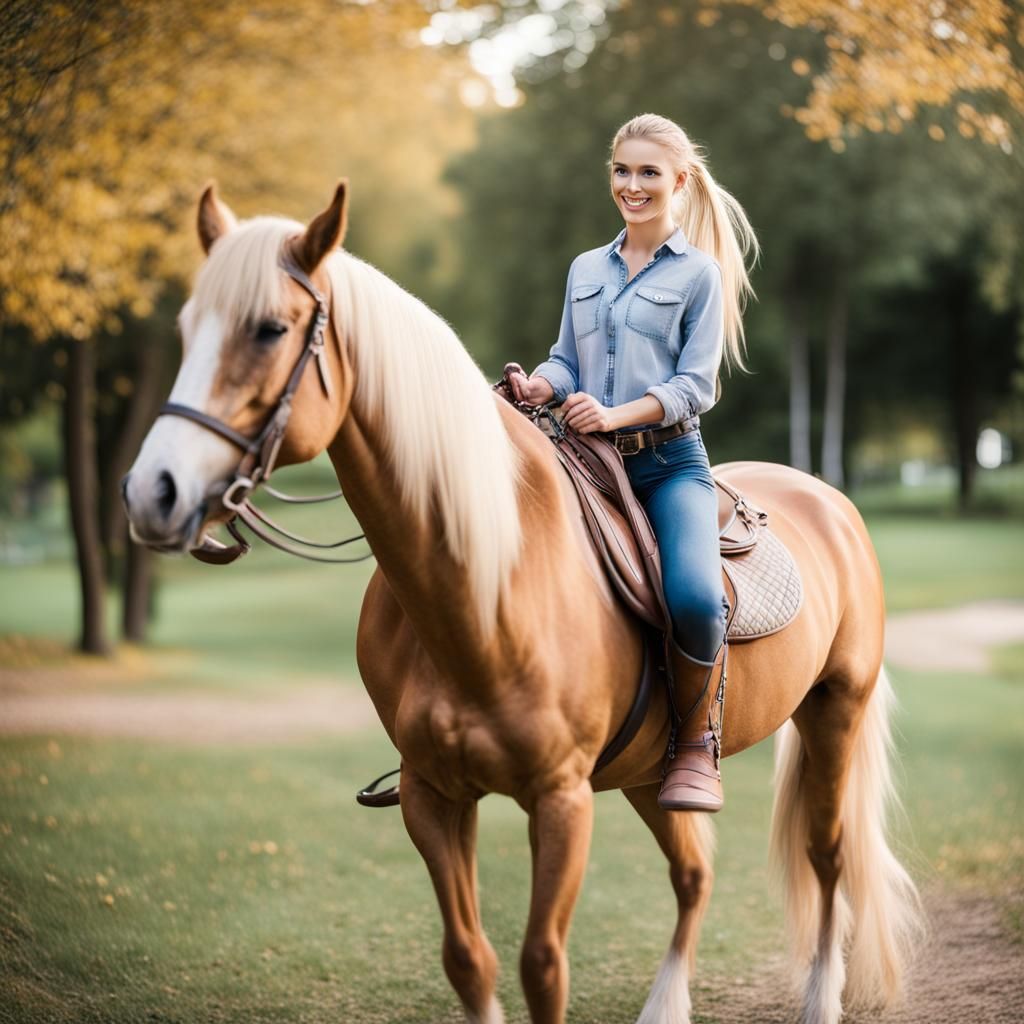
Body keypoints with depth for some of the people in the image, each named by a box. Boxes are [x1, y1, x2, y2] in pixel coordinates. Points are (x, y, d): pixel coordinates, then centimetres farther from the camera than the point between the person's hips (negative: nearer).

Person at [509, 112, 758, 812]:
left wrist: (614, 414, -19)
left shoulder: (699, 273, 4)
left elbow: (696, 385, -4)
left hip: (670, 462, -4)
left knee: (695, 595, -29)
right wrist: (538, 387, -8)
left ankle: (698, 745, -7)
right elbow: (567, 362, 17)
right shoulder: (585, 270, 18)